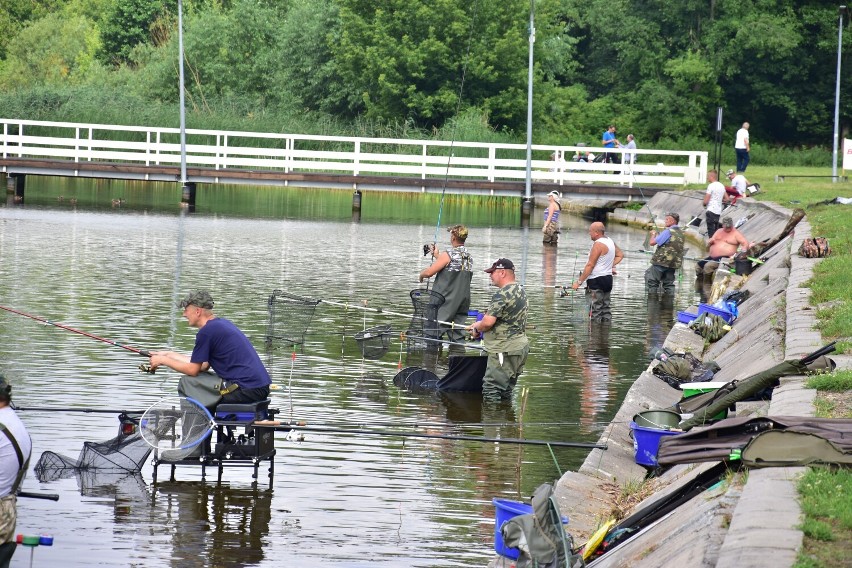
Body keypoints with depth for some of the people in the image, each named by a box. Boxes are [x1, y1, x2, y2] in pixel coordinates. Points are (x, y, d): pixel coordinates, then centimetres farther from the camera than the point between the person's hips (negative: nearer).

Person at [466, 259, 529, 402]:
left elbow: (488, 321, -24)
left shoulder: (502, 294, -19)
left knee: (491, 391, -8)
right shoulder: (520, 290, 14)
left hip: (504, 351, -10)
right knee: (505, 392, 15)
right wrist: (479, 325, 15)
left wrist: (476, 329, -2)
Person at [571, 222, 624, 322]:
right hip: (608, 279, 10)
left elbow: (590, 265, -20)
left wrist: (579, 281, -17)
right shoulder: (610, 241, 11)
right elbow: (620, 255, 27)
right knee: (605, 308, 14)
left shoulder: (598, 244, -18)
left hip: (596, 281, -10)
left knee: (595, 311, -8)